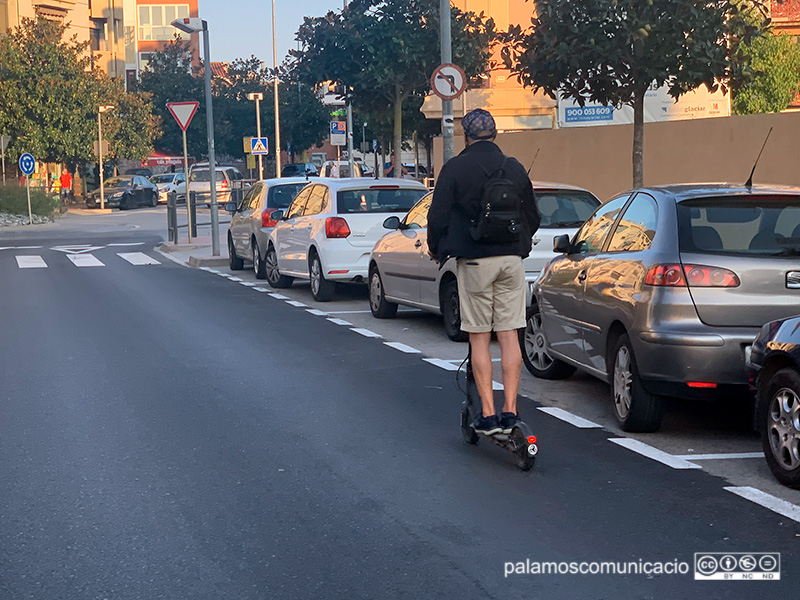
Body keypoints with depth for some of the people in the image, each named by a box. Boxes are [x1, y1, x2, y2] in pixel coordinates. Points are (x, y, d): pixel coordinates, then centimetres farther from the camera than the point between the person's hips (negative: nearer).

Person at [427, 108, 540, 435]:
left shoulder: (455, 168, -5)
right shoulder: (514, 168, 8)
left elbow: (438, 216, -5)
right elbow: (533, 217, 16)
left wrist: (436, 249, 13)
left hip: (475, 261, -3)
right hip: (511, 260, 3)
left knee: (479, 339, 2)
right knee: (509, 337, 5)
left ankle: (488, 415, 0)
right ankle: (510, 412, 3)